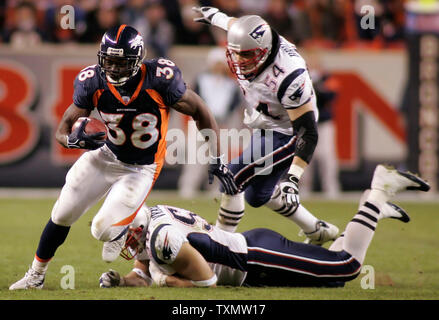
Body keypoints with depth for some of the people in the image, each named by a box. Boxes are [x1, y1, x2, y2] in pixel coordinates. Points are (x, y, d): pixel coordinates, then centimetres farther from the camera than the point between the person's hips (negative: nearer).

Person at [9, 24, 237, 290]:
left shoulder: (159, 79, -26)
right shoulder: (92, 82, -18)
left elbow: (201, 112, -13)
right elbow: (63, 130, -10)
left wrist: (216, 161, -15)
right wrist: (73, 140, -35)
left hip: (141, 169, -3)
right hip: (106, 156, 3)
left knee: (103, 230, -15)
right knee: (62, 215, 4)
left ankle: (121, 226, 23)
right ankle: (37, 274, 27)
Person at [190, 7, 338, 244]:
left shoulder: (288, 76, -36)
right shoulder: (249, 43, -15)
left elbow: (307, 132, -33)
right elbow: (236, 25, 14)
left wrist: (293, 178, -41)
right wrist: (216, 16, 36)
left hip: (286, 135, -9)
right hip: (265, 130, 9)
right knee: (257, 196, 19)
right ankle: (318, 232, 34)